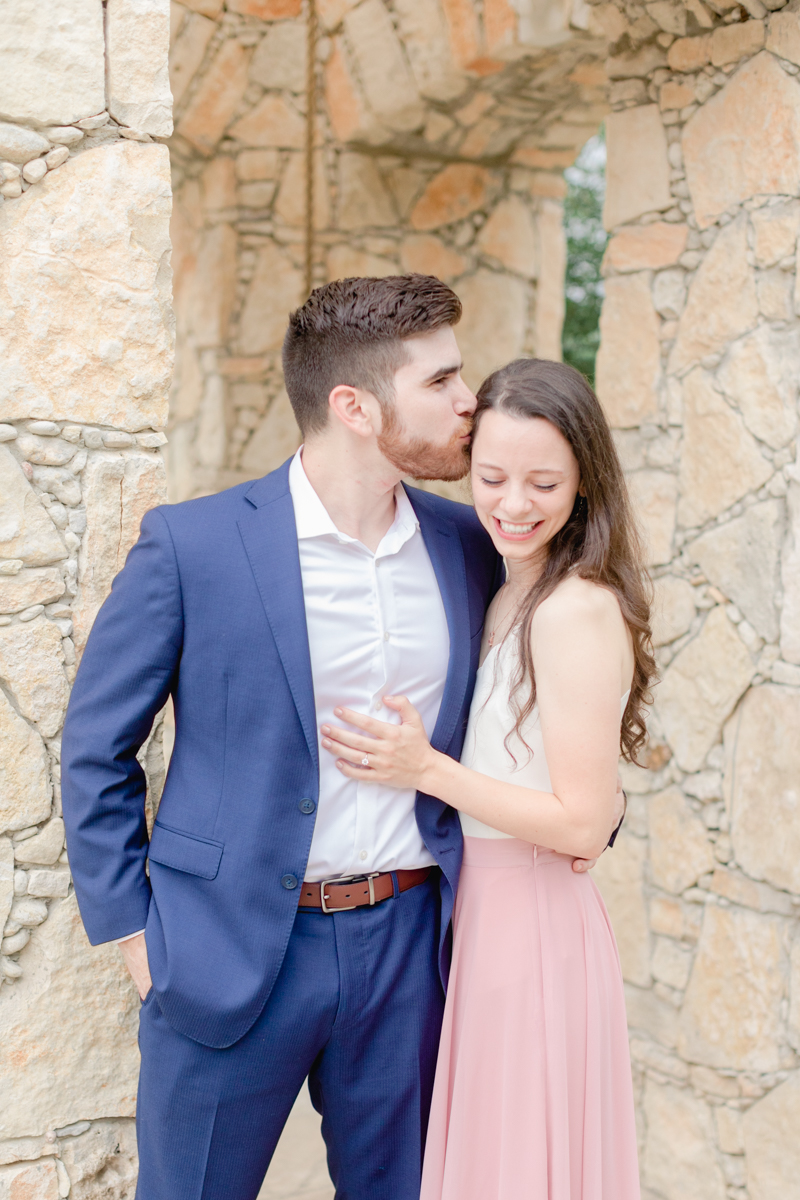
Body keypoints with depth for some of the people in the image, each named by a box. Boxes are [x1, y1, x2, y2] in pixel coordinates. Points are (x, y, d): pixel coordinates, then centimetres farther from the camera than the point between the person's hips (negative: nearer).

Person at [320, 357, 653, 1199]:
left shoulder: (581, 610, -20)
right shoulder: (508, 598, 7)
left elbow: (584, 824, -20)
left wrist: (426, 770, -20)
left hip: (532, 929, -9)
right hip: (481, 911, 9)